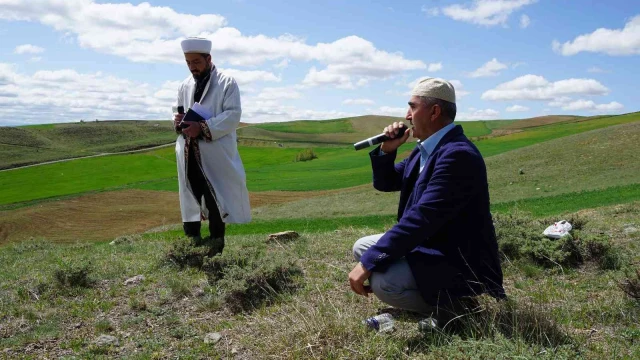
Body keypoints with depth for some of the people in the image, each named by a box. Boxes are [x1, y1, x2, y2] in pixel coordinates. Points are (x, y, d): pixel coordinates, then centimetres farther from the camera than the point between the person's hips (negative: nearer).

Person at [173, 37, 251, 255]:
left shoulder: (227, 83, -2)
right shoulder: (184, 86, 15)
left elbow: (232, 116, -12)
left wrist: (203, 128, -21)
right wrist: (178, 122, -4)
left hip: (215, 156, -5)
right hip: (189, 155, 6)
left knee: (215, 202, -1)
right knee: (190, 201, 11)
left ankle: (215, 245, 9)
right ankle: (191, 243, 22)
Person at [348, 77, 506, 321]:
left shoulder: (458, 155, -24)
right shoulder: (426, 149, 8)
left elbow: (421, 218, -31)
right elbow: (385, 183, 19)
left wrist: (369, 263, -29)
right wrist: (386, 150, -3)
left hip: (459, 262, -10)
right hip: (429, 246, 10)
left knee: (382, 281, -30)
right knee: (362, 247, 10)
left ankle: (455, 309, -5)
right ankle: (428, 300, 10)